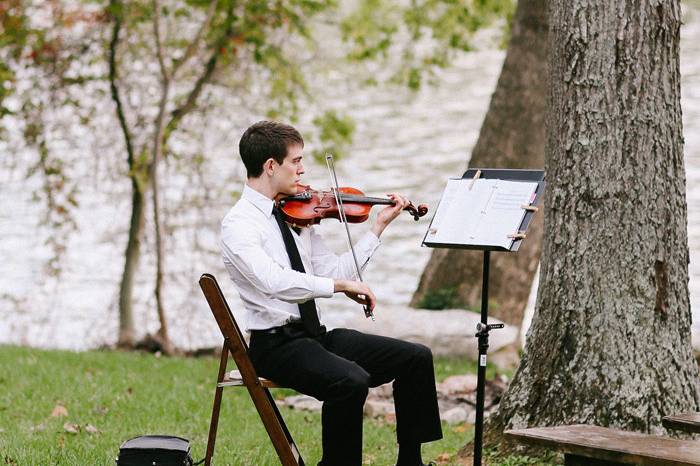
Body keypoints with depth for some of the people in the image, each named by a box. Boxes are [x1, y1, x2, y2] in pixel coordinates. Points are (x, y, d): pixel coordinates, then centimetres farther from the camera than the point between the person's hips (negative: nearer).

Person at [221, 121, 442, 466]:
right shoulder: (238, 224, -13)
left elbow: (333, 271, 12)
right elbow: (275, 282, -28)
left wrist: (379, 226, 12)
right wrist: (342, 285, -29)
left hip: (316, 334, 8)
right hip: (277, 343, -8)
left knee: (416, 357, -1)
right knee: (351, 381, -34)